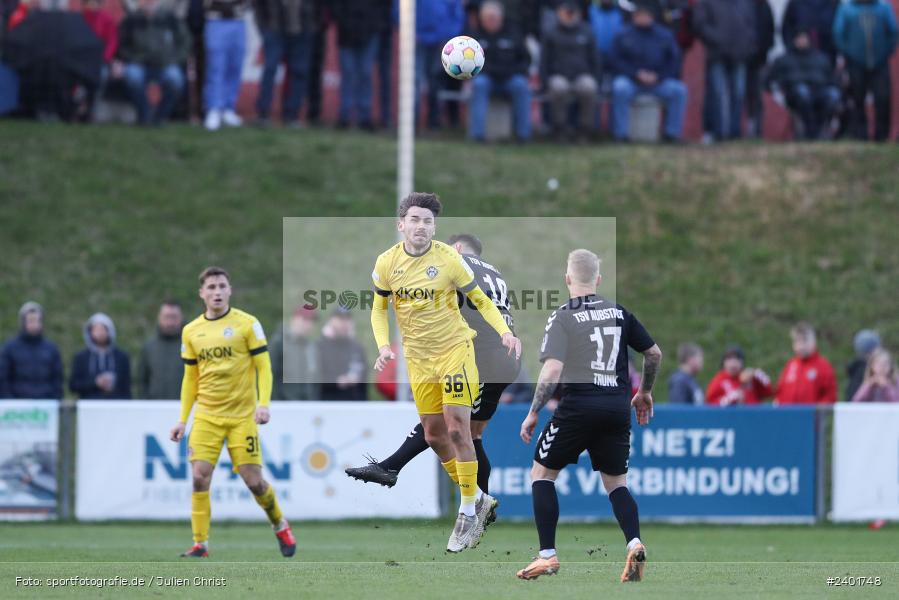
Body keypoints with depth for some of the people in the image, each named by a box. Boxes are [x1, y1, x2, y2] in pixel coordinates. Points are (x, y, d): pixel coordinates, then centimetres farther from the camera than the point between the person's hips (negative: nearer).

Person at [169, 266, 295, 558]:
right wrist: (182, 419, 10)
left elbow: (263, 367, -3)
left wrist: (263, 404, -16)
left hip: (242, 416, -3)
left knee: (253, 480, -3)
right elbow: (190, 378, 15)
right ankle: (200, 544, -4)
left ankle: (280, 526, 24)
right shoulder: (191, 331, 8)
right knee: (199, 477, -11)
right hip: (206, 416, 3)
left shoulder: (247, 324, -3)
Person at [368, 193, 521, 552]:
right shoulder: (387, 263, -3)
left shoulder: (449, 259, -12)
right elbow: (379, 308, 11)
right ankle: (478, 499, 25)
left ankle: (469, 512, -2)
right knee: (434, 436, 7)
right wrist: (384, 346, -6)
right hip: (418, 359, 5)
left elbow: (480, 300, -3)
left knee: (457, 430, -12)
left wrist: (504, 331, -18)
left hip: (455, 351, -5)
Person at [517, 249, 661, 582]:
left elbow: (553, 370, -15)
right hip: (618, 409, 4)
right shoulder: (619, 313, 10)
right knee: (615, 482, 16)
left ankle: (547, 555, 6)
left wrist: (533, 413, -7)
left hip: (578, 405, -4)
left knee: (542, 473, 13)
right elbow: (654, 353, 16)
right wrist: (645, 392, 32)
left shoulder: (561, 318, -5)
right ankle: (634, 544, -11)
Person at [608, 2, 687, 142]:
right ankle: (621, 133, -30)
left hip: (659, 81, 2)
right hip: (631, 80, -2)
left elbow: (674, 61, 5)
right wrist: (637, 74, -15)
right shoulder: (624, 36, 4)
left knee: (679, 90, -25)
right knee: (620, 88, -35)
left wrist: (657, 76, -11)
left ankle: (672, 132, -18)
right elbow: (616, 61, -1)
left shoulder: (665, 35, 8)